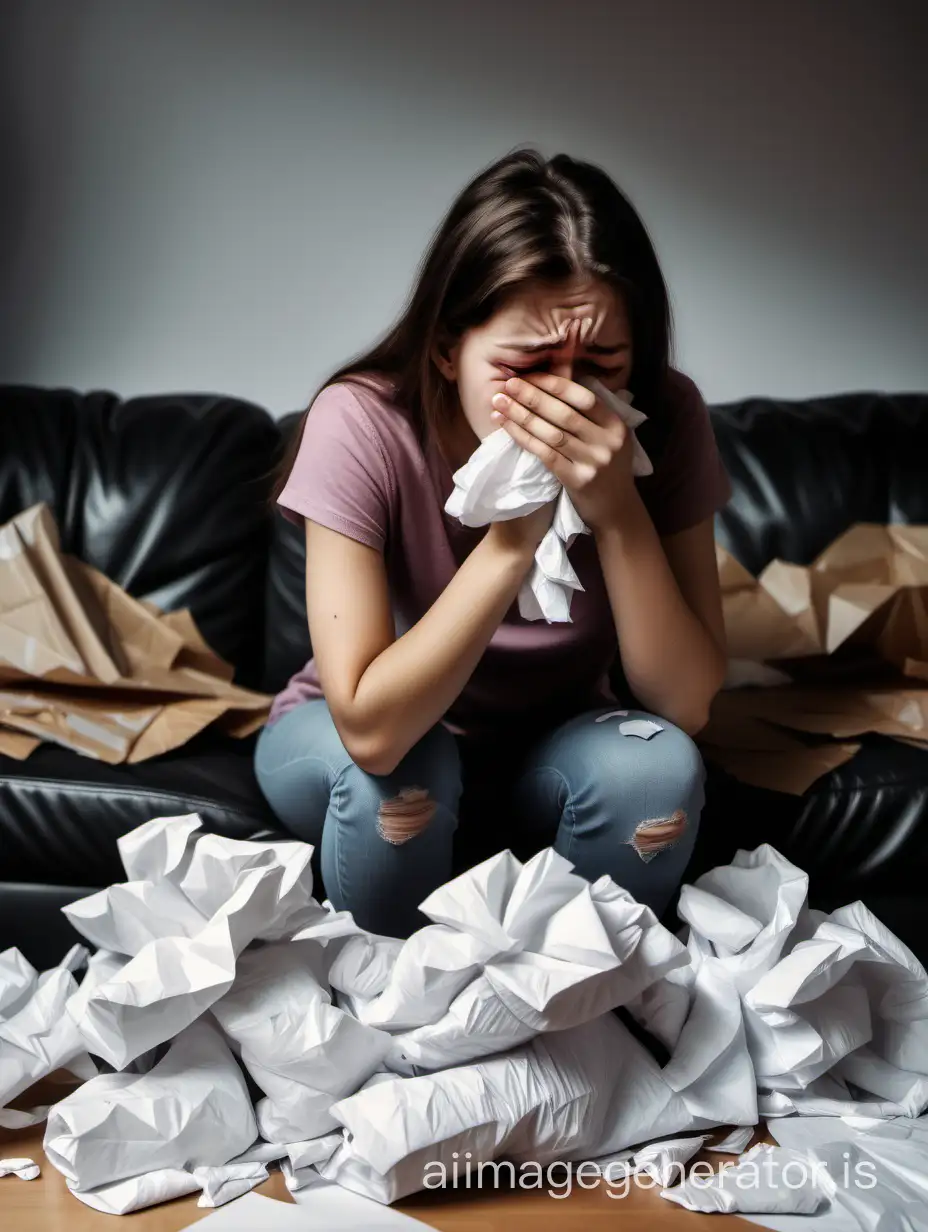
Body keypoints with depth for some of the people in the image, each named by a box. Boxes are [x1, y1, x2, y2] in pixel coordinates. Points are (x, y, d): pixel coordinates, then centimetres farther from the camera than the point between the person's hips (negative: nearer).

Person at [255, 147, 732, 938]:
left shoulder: (665, 418, -22)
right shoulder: (363, 424, -29)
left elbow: (686, 705, -24)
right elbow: (370, 728, -36)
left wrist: (618, 513, -37)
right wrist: (514, 536, -41)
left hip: (552, 752, 2)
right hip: (344, 746, -1)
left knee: (656, 766, -28)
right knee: (396, 768, -33)